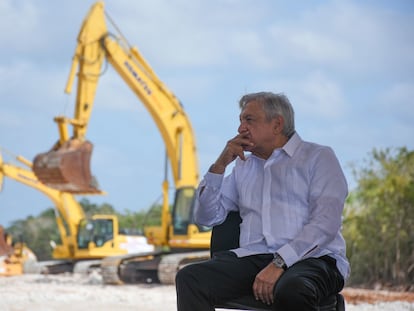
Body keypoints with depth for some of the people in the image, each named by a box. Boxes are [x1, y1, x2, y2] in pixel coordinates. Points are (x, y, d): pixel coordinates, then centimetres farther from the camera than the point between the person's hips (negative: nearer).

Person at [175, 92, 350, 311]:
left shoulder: (318, 157, 8)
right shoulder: (243, 166, 26)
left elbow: (325, 222, -7)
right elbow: (206, 217, 22)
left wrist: (279, 263, -19)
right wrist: (220, 164, 10)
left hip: (312, 258, -5)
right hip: (253, 257, 5)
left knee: (291, 291, -41)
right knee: (190, 278, -24)